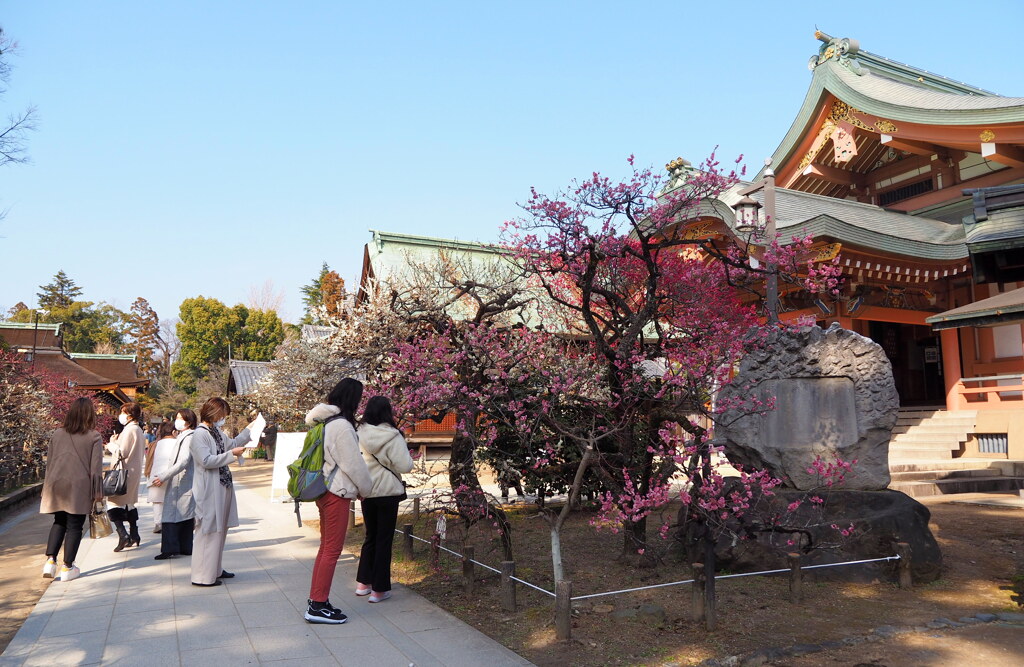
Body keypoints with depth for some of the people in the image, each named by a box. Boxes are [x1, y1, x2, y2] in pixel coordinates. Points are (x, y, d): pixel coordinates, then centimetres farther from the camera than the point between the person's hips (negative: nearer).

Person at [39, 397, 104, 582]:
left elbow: (49, 462, 12)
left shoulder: (58, 434, 7)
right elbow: (96, 467, -6)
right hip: (79, 488, -4)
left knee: (59, 522, 19)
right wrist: (98, 491, 0)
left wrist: (48, 487, 20)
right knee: (74, 526, 4)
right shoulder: (94, 437, -5)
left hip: (57, 485, 4)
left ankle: (50, 559, 6)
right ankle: (67, 567, 9)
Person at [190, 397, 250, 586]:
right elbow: (206, 461, -21)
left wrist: (249, 429, 22)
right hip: (209, 492, -9)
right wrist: (231, 454, -19)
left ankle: (215, 569, 29)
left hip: (222, 488, 9)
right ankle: (203, 576, 7)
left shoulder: (217, 433, 11)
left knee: (220, 530, 16)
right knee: (208, 532, -2)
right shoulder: (200, 434, -14)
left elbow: (233, 443, 29)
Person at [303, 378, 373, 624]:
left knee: (326, 547, 17)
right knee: (332, 550, -1)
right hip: (337, 494, -10)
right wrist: (366, 488, 1)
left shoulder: (326, 422, 12)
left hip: (325, 491, 10)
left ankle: (316, 601, 25)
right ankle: (318, 606, 6)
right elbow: (353, 464, -15)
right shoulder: (342, 426, -18)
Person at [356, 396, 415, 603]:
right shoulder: (392, 436, -16)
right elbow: (405, 466, -15)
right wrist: (407, 455, 3)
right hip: (387, 492, -4)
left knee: (370, 536, 20)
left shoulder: (360, 435, -3)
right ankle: (379, 589, 12)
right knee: (384, 539, 6)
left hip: (366, 493, 5)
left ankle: (363, 582, 27)